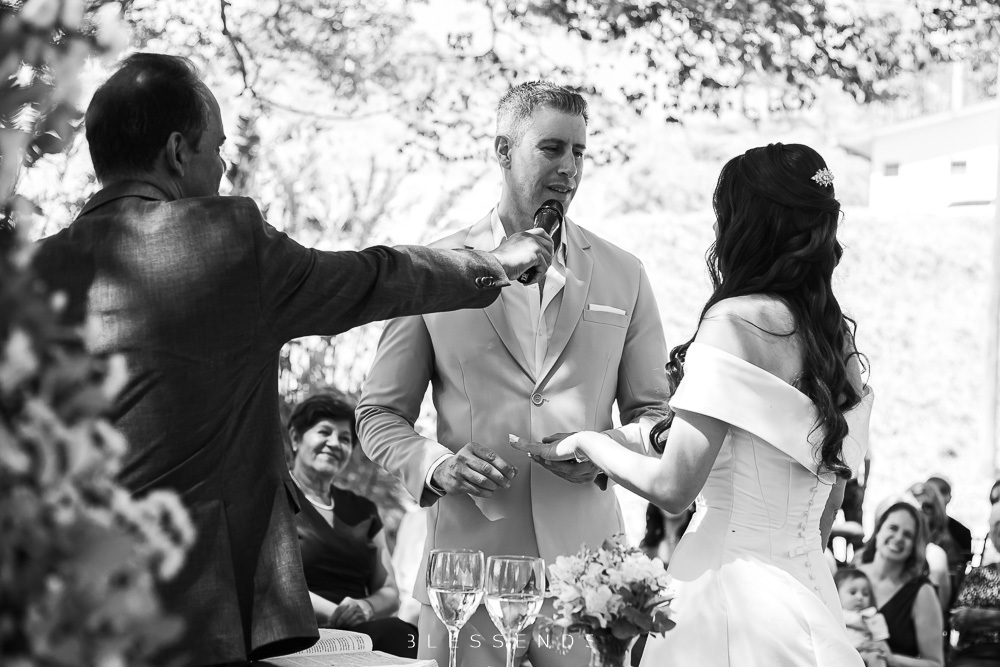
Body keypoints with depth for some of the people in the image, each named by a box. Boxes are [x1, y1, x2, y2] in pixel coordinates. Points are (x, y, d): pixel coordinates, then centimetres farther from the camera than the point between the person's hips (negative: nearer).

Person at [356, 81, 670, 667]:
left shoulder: (624, 276, 10)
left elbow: (656, 414, 14)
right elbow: (379, 416, 8)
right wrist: (434, 464, -11)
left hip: (584, 564, 1)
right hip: (468, 556, -1)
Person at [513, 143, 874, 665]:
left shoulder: (736, 321, -14)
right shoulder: (837, 334, 8)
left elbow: (672, 488, -16)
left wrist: (587, 442, 1)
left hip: (731, 581, -7)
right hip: (807, 587, 7)